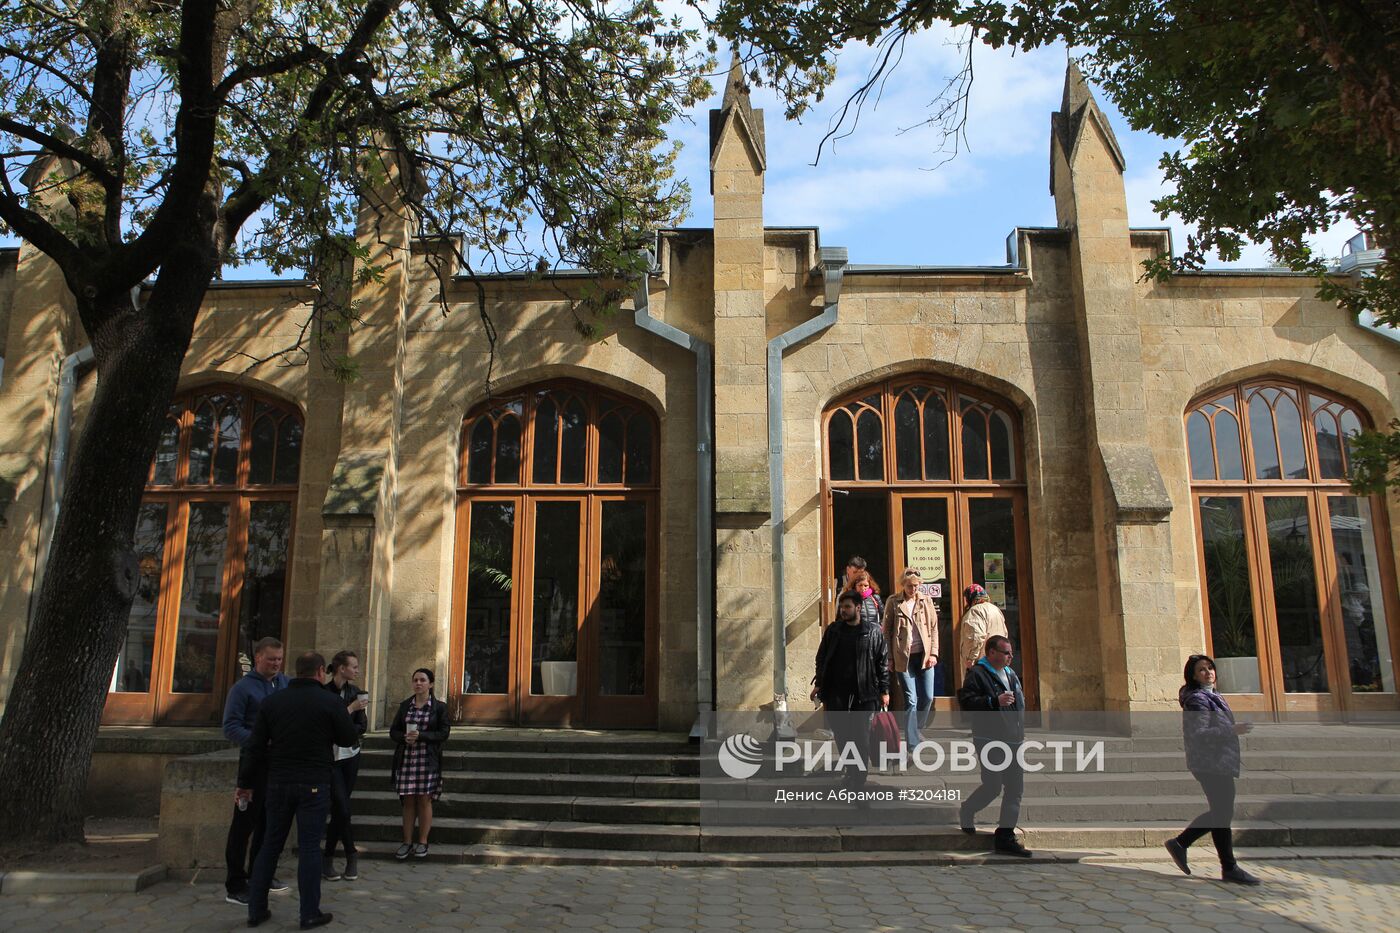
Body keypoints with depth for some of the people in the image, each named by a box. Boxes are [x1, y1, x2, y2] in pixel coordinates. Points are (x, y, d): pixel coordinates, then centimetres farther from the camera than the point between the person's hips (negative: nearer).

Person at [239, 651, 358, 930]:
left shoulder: (273, 701, 3)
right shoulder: (330, 702, -8)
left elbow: (256, 746, 3)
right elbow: (349, 738, -1)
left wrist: (245, 782, 12)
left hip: (279, 782, 4)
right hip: (314, 784, -4)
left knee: (271, 844, 14)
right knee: (309, 847, 1)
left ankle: (256, 909, 19)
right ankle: (310, 914, 6)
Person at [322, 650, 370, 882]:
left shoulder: (354, 691, 6)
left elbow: (362, 726, 6)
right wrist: (351, 708, -20)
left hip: (350, 754, 5)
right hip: (330, 756, -5)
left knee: (339, 808, 8)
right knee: (342, 808, -10)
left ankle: (328, 859, 18)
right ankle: (351, 856, 5)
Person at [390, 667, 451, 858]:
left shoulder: (439, 707, 0)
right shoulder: (405, 705, 10)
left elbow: (444, 733, -5)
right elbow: (393, 731, 9)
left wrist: (420, 736, -18)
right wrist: (405, 737, -13)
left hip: (428, 760, -3)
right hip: (406, 759, 3)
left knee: (424, 800, 2)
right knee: (408, 801, 5)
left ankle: (423, 842, 12)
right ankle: (407, 842, 14)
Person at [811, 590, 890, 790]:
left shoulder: (873, 631, -1)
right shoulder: (833, 630, 7)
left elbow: (883, 662, 1)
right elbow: (821, 657, 12)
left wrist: (884, 690, 0)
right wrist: (818, 684, 9)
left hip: (864, 692, -3)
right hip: (836, 691, 3)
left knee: (861, 735, -2)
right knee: (840, 732, 7)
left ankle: (858, 776, 5)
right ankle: (849, 769, 25)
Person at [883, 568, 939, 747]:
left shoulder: (926, 601, 8)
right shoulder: (893, 602, 0)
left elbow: (934, 628, 9)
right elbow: (886, 630, 1)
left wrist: (933, 653, 0)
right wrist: (890, 658, -3)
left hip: (924, 655, 3)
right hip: (903, 657, -3)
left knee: (927, 697, 2)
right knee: (911, 699, -4)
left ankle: (916, 730, 26)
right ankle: (912, 744, 0)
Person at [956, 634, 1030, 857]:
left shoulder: (1011, 674, 18)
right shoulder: (976, 674, -7)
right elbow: (966, 702, -18)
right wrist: (995, 701, -24)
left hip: (1013, 740, 8)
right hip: (989, 740, -8)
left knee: (1015, 788, 2)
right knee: (993, 786, -8)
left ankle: (1005, 837, 9)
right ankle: (966, 811, 22)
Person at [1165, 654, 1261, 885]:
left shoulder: (1212, 697, 18)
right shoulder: (1197, 699, -13)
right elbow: (1198, 734, -22)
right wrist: (1231, 730, -25)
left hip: (1220, 763, 10)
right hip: (1210, 764, -10)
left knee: (1221, 812, 12)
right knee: (1223, 813, -4)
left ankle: (1179, 843, 18)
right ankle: (1229, 868, 4)